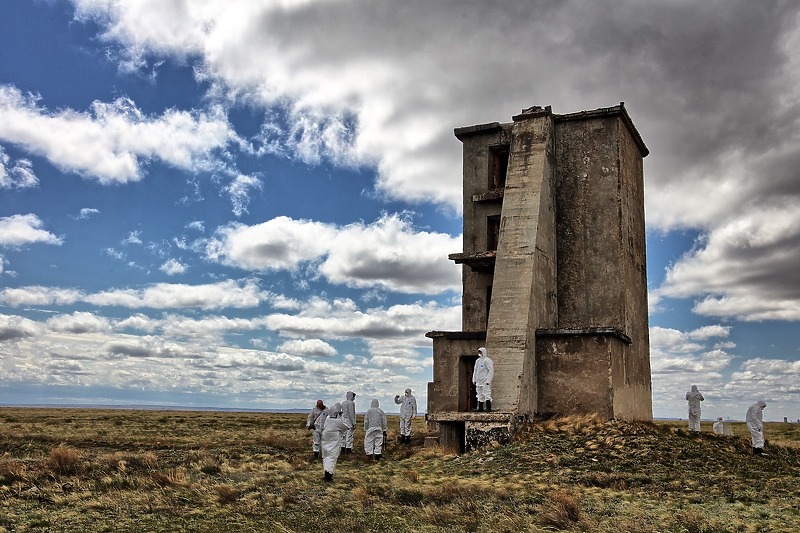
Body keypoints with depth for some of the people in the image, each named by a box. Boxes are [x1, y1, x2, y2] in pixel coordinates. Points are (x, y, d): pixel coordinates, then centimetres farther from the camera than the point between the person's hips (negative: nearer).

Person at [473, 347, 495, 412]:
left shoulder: (487, 360, -7)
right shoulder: (477, 361, 17)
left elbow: (491, 371, -11)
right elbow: (475, 371, 24)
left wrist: (488, 380, -17)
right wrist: (474, 380, 16)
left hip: (485, 382, -8)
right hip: (478, 382, 8)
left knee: (486, 395, -10)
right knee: (480, 396, 10)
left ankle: (488, 408, -8)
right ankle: (480, 408, 14)